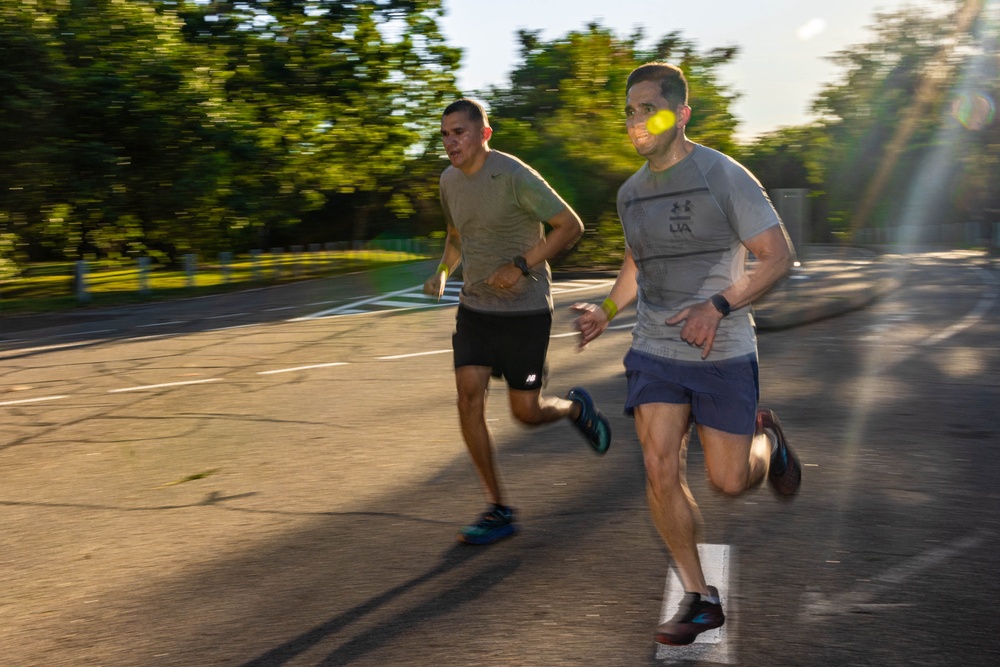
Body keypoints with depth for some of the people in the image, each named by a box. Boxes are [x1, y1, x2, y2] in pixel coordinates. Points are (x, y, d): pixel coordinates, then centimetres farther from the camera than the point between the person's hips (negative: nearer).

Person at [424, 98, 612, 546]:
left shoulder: (514, 176, -16)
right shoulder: (449, 181, 5)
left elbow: (570, 226, -12)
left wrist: (522, 265, -22)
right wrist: (443, 271, 3)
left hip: (524, 310, -5)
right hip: (475, 307, 6)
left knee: (525, 412, -2)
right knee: (468, 399, -8)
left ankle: (576, 407, 35)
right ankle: (498, 510, 3)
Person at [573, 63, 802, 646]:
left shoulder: (724, 176, -10)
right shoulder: (632, 193, 9)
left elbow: (779, 256, -11)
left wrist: (719, 306, -23)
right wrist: (608, 310, 8)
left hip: (723, 354, -4)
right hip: (655, 352, 4)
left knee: (730, 481, 1)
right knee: (661, 469, -8)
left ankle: (767, 438, 38)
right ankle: (700, 600, 7)